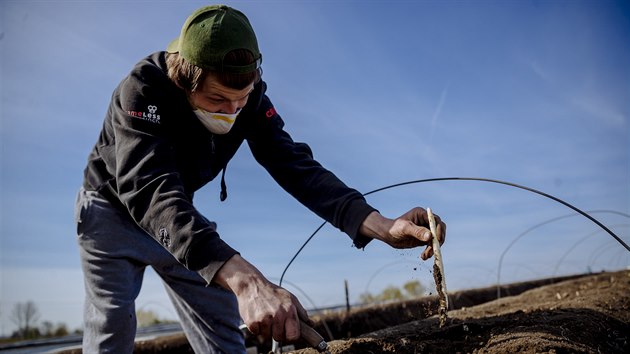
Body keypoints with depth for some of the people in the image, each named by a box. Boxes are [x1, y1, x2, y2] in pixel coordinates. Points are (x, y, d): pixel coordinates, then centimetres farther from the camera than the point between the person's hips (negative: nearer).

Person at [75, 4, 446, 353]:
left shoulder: (250, 98, -20)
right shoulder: (143, 90, -35)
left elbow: (295, 165, -26)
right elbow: (149, 190, -49)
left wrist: (381, 225, -43)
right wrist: (245, 279, -64)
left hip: (180, 221, 4)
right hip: (114, 207, -4)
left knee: (220, 318, 1)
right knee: (113, 323, -15)